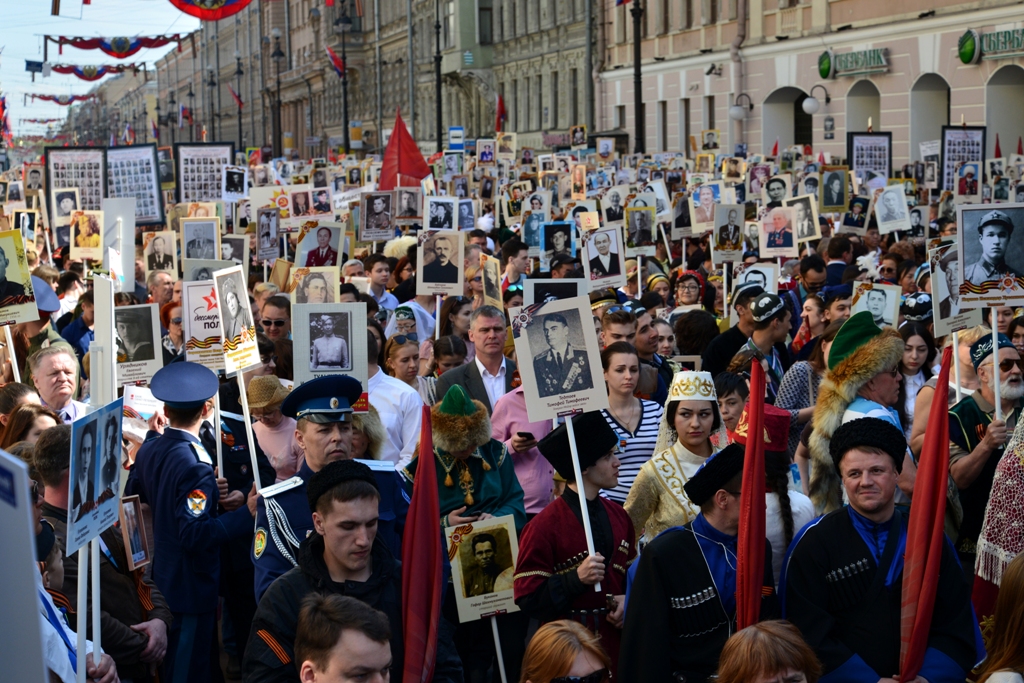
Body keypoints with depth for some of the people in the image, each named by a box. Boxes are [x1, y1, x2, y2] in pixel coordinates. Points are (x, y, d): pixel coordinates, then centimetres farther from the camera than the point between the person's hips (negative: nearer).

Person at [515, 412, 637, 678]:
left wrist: (627, 600, -2)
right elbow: (528, 599, -13)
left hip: (615, 643, 5)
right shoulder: (544, 526, -11)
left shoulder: (619, 517, 9)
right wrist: (576, 578, -24)